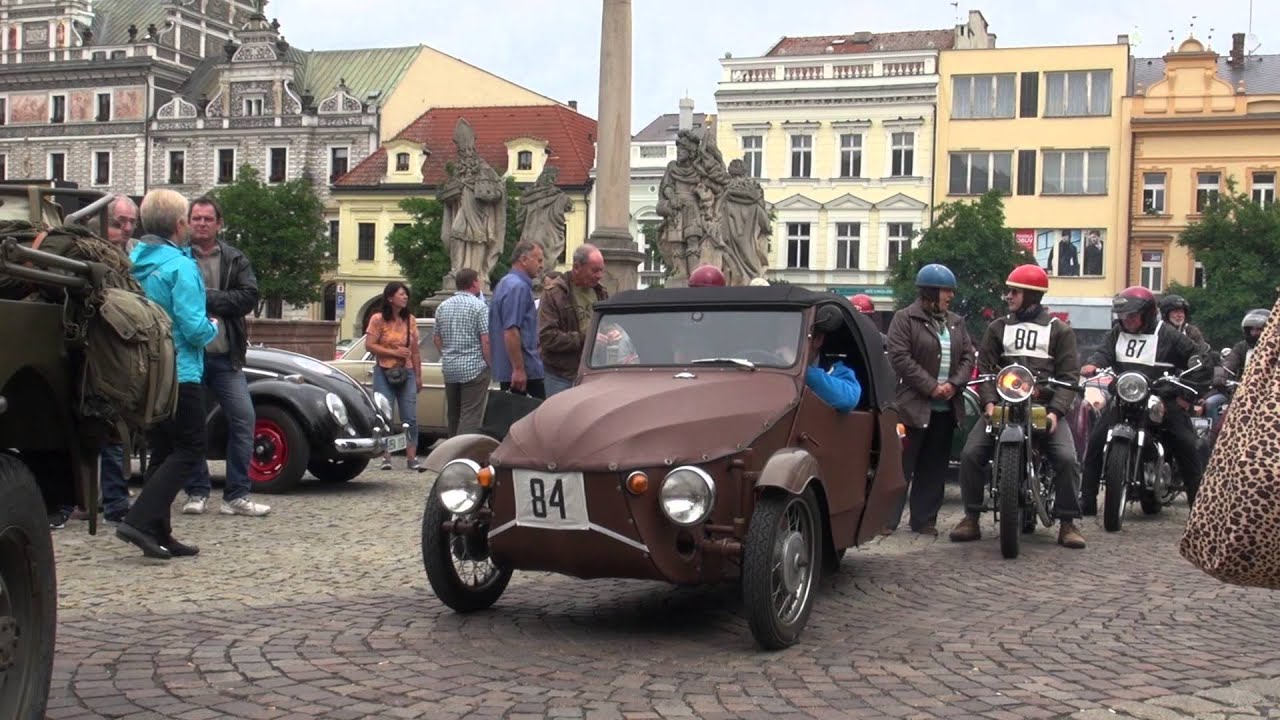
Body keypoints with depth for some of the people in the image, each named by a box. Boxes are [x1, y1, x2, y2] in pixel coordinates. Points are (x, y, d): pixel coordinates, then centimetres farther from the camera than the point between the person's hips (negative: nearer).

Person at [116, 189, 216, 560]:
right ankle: (140, 520, -12)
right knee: (189, 452, 0)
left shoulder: (134, 262, 6)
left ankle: (159, 534, 14)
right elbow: (194, 328, -19)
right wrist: (213, 327, 3)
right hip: (179, 373, -8)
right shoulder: (180, 266, -15)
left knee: (162, 452, 14)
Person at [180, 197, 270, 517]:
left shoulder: (235, 260, 9)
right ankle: (197, 493, 16)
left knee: (243, 417, -3)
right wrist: (220, 299, -17)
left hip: (225, 355, 2)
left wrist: (206, 297, -11)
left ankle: (237, 495, 3)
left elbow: (249, 297, -3)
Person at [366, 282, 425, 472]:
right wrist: (394, 352, -15)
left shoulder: (410, 320, 8)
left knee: (410, 418, -2)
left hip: (406, 373, 3)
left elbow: (415, 350, 12)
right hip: (384, 373, -3)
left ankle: (411, 458, 0)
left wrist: (418, 376, 10)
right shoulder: (378, 319, -4)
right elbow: (369, 345, -9)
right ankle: (386, 458, 5)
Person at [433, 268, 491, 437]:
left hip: (449, 368, 7)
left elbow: (436, 339, 16)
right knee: (470, 417, -8)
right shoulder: (479, 306, -10)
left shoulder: (443, 306, 10)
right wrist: (490, 364, -6)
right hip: (474, 368, -7)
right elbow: (486, 341, -16)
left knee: (454, 415, 15)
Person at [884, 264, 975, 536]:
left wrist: (954, 384, -7)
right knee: (902, 464, -6)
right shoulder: (905, 319, -3)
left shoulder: (956, 322, 16)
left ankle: (924, 519, 15)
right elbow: (900, 358, -12)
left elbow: (968, 357, 12)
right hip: (914, 405, -6)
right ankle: (887, 518, -3)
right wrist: (931, 386, -16)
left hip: (947, 406, 6)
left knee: (934, 467, 9)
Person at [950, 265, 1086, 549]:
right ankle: (971, 518, -3)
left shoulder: (1060, 330, 8)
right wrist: (989, 402, -12)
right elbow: (985, 367, 7)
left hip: (1045, 407, -2)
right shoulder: (997, 328, 16)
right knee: (971, 454, -16)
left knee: (1068, 459, -22)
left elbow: (1069, 375, 0)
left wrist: (1055, 411, -15)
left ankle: (1067, 523, -7)